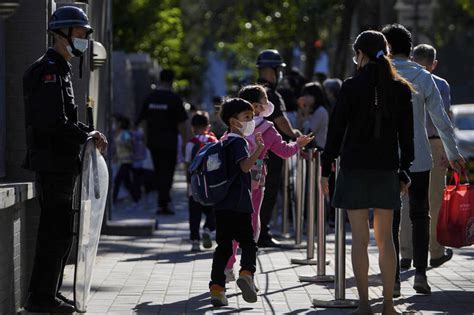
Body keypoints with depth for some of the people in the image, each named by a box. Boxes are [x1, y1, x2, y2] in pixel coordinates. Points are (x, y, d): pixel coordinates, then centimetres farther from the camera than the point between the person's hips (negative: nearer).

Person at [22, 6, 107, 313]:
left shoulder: (61, 70, 20)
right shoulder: (48, 70, -14)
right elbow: (54, 123, -23)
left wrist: (89, 132, 8)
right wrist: (88, 136, -12)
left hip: (62, 163, 11)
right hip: (53, 161, -11)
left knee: (59, 230, 14)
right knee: (57, 230, -9)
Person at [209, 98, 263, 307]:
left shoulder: (224, 143, 18)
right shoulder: (238, 142, -9)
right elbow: (245, 166, -24)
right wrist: (258, 149, -31)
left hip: (221, 204, 8)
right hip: (239, 204, -7)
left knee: (223, 246, 7)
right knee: (248, 243, -2)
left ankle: (216, 288, 1)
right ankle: (247, 273, -25)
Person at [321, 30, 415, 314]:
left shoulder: (352, 87, -7)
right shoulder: (401, 89, 3)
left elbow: (337, 129, -6)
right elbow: (406, 134, 6)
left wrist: (326, 168, 1)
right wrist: (404, 171, 14)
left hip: (355, 167, -3)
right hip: (387, 168, 3)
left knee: (359, 237, 0)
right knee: (385, 237, 9)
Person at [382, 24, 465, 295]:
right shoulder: (422, 76, 0)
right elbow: (440, 118, -2)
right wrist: (453, 154, 4)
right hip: (419, 159, 0)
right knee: (420, 216, 11)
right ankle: (420, 272, -2)